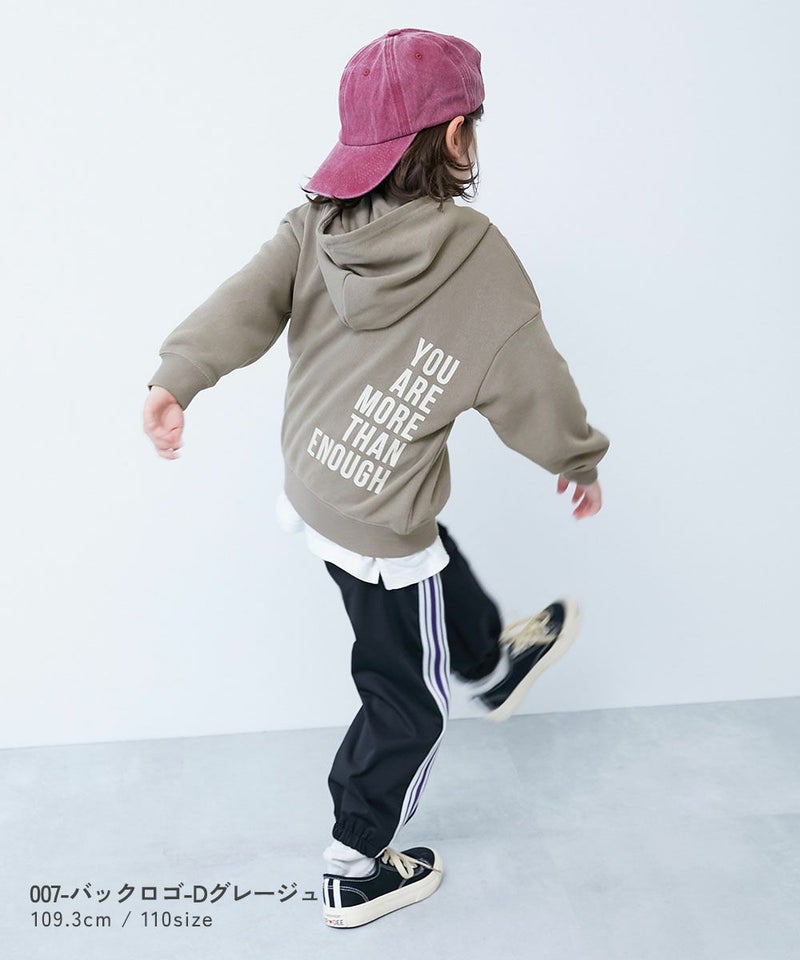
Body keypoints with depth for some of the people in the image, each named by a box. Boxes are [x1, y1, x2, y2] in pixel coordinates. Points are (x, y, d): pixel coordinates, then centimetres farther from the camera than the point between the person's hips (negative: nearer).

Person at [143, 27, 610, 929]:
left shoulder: (317, 225, -7)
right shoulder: (477, 259, -20)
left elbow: (248, 297, -21)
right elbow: (531, 386, -11)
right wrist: (580, 460, 6)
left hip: (311, 486, 7)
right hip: (381, 531, -7)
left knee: (442, 571, 34)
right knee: (406, 702, 15)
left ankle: (493, 667, 63)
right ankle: (354, 873, 32)